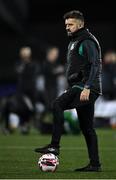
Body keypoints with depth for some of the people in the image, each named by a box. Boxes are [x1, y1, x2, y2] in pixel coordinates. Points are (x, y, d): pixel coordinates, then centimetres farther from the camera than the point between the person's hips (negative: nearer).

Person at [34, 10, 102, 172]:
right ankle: (95, 164, 10)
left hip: (86, 88, -10)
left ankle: (54, 146, -25)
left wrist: (87, 88, -26)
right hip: (79, 87, 10)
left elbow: (95, 66, -19)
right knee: (86, 128, 8)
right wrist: (71, 90, 24)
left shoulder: (87, 42, -9)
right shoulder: (74, 42, 21)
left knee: (57, 105, -23)